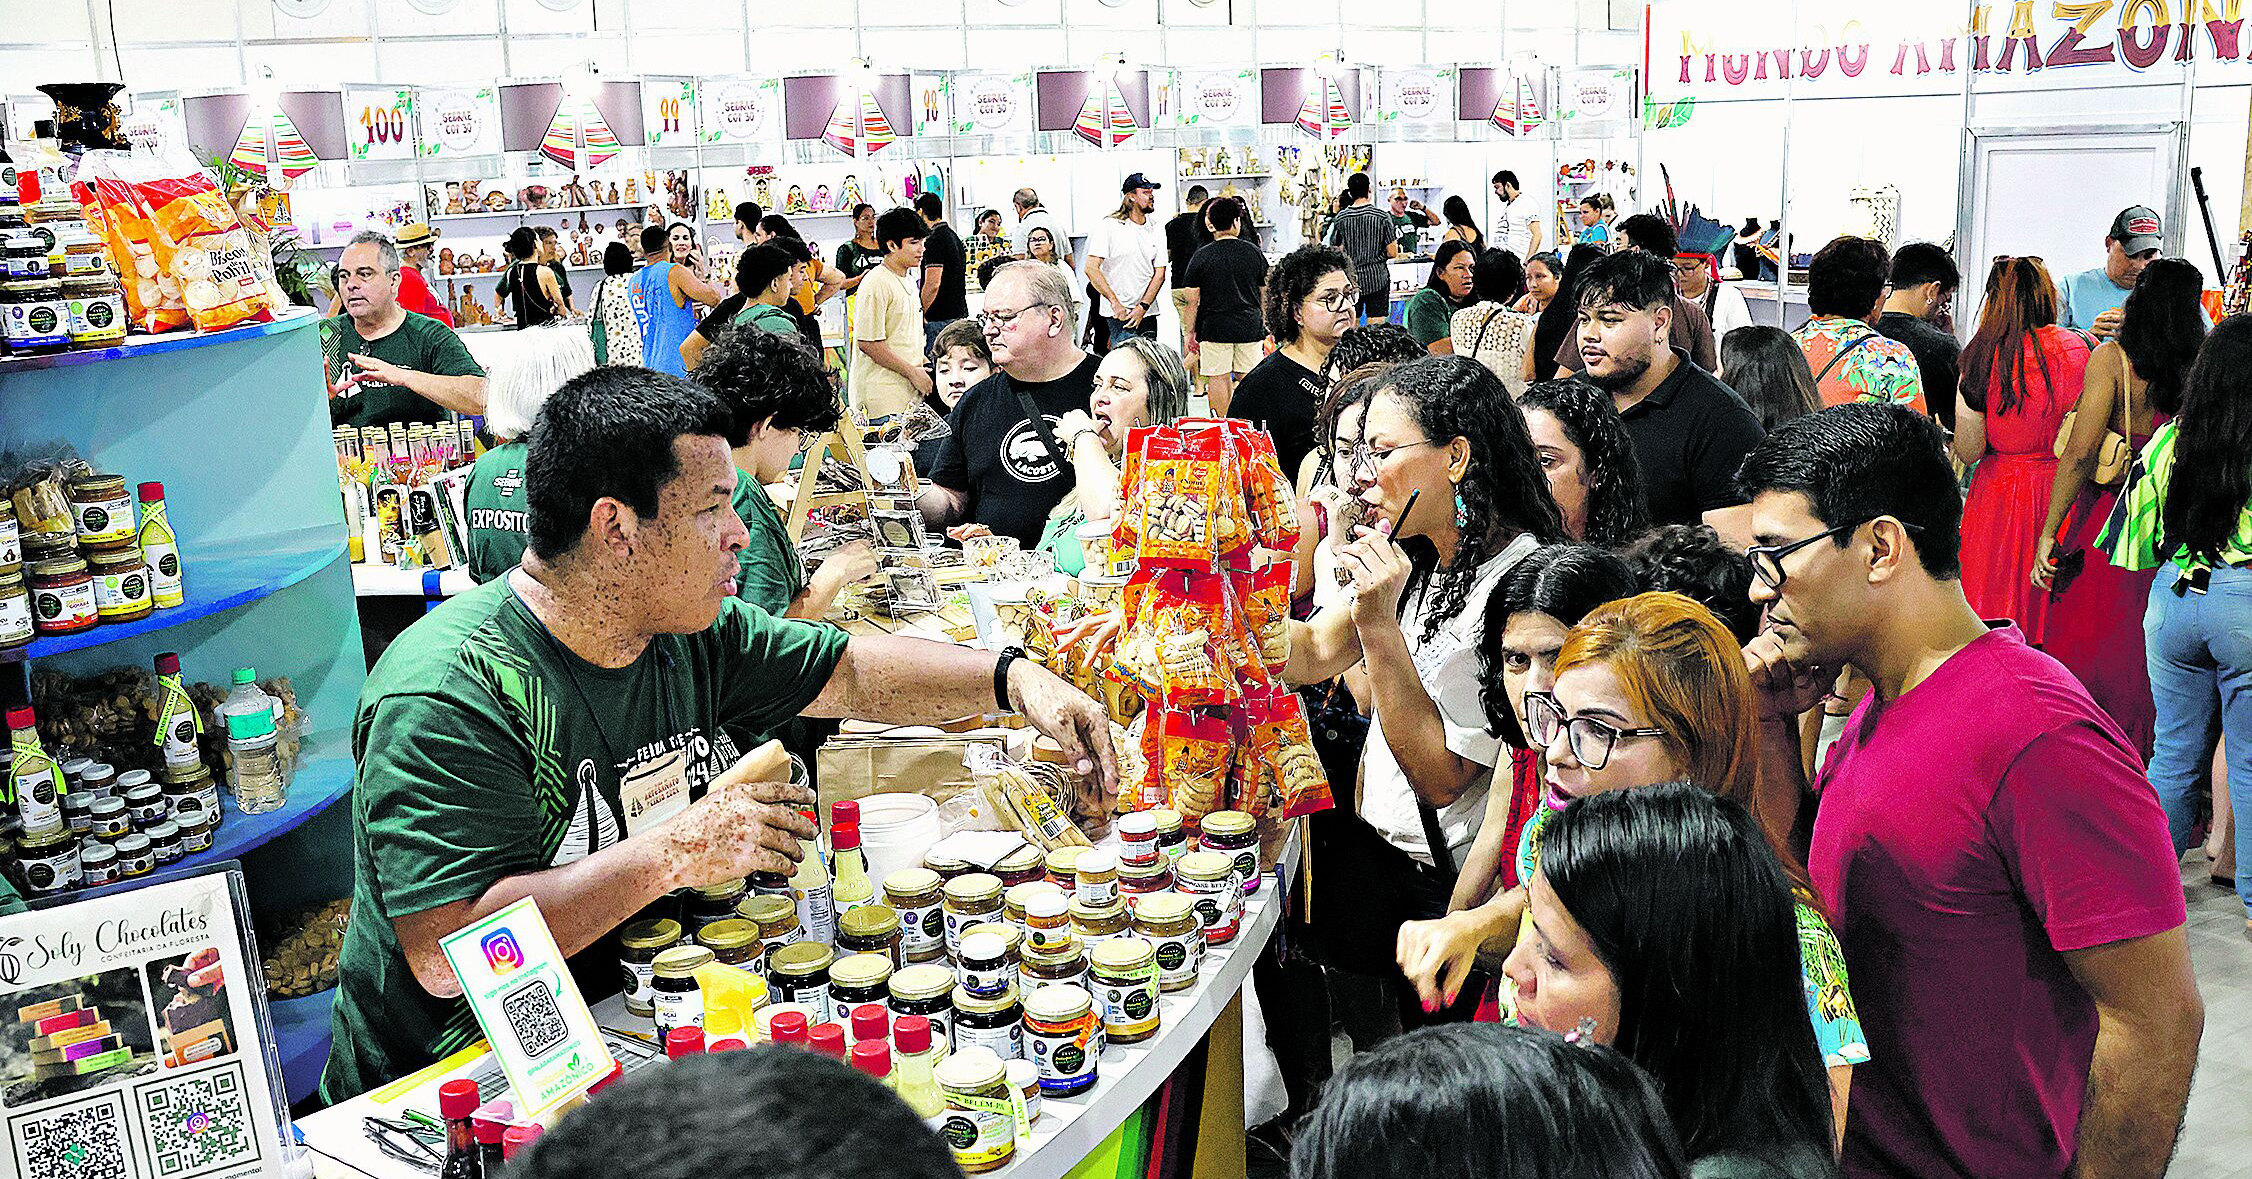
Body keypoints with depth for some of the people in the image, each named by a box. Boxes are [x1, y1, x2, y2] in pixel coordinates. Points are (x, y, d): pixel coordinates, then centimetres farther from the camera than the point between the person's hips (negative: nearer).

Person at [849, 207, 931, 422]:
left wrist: (921, 369, 15)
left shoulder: (909, 279, 16)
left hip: (910, 391, 9)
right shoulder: (876, 284, -13)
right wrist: (912, 372, -13)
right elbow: (868, 343, -18)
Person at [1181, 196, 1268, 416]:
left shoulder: (1202, 256, -4)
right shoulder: (1254, 252, 3)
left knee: (1218, 378, 2)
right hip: (1250, 327, 2)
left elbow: (1192, 300, -4)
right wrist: (1267, 325, 22)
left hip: (1214, 327, -2)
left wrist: (1190, 332, 4)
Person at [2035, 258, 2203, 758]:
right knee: (2145, 659, 15)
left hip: (2105, 525, -4)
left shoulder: (2111, 358, -9)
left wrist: (2048, 533, -13)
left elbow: (2080, 451, -16)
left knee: (2085, 647, 6)